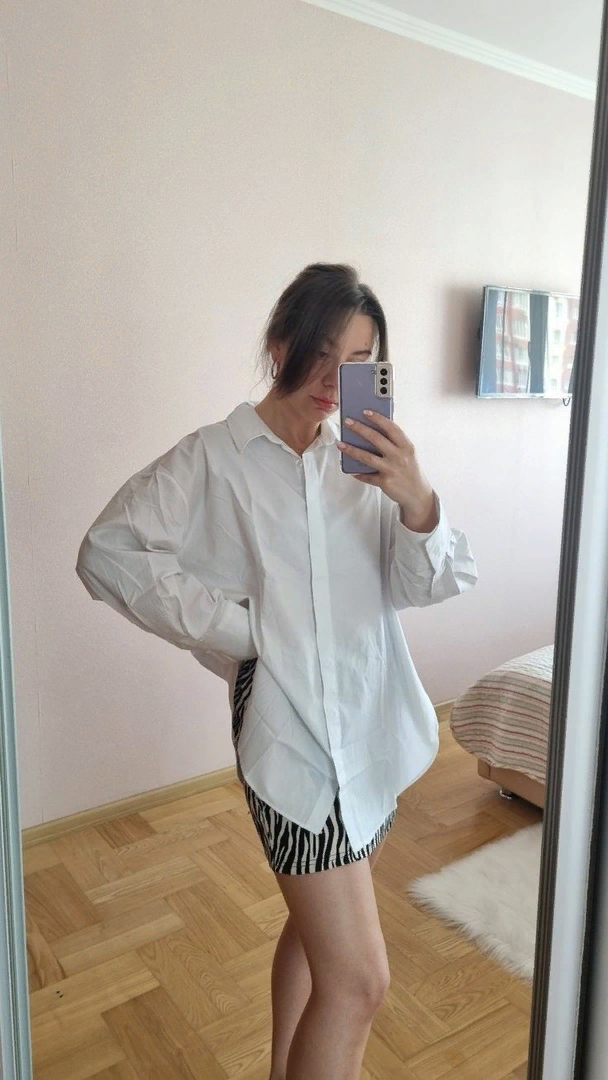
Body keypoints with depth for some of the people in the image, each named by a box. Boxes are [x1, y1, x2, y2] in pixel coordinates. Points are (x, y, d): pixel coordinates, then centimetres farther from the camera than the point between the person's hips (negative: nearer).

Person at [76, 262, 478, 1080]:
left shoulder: (367, 459, 3)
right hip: (293, 733, -6)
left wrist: (418, 503, -21)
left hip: (376, 726, 6)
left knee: (320, 924, 24)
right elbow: (109, 552, -12)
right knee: (359, 978, -4)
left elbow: (429, 585, -1)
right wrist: (233, 626, -14)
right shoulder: (213, 459, -9)